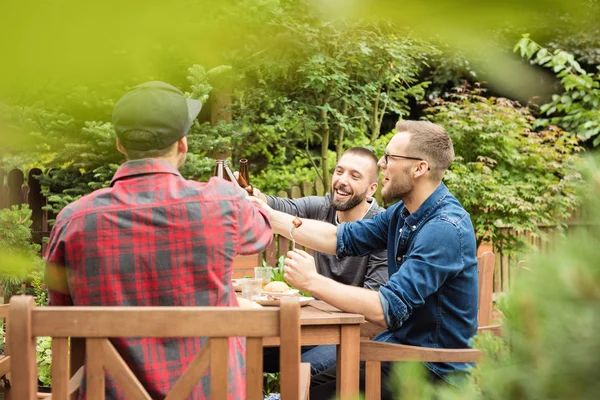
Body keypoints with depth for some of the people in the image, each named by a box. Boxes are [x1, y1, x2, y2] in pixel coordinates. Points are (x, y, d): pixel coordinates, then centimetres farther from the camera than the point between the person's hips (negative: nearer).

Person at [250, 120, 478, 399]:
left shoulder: (445, 228, -24)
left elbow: (388, 310, -28)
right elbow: (343, 238, 9)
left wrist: (313, 281, -22)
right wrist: (269, 217, 5)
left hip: (433, 370, -8)